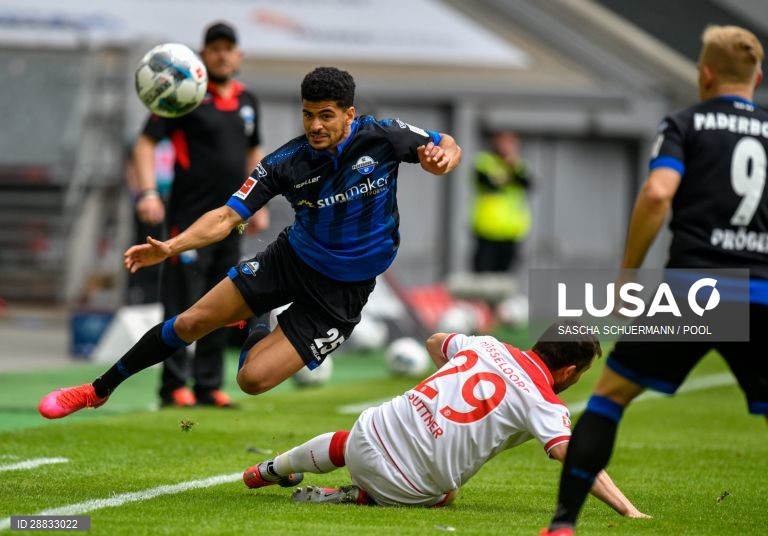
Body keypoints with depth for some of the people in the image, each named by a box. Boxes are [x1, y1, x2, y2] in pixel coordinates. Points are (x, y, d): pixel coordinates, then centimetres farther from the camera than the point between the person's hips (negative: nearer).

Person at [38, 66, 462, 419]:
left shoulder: (380, 136, -19)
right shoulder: (284, 164, -15)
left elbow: (447, 147, -6)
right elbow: (228, 217, -17)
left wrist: (443, 156, -32)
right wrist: (171, 247, -33)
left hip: (342, 290, -3)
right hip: (291, 259, 3)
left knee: (253, 379, -14)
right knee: (191, 323, 0)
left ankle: (260, 340, 25)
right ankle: (98, 391, 21)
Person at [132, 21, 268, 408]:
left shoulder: (246, 101, 13)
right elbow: (146, 143, -8)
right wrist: (148, 193, -20)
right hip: (190, 218, -6)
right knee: (182, 304, -6)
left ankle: (209, 386, 16)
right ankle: (174, 387, -2)